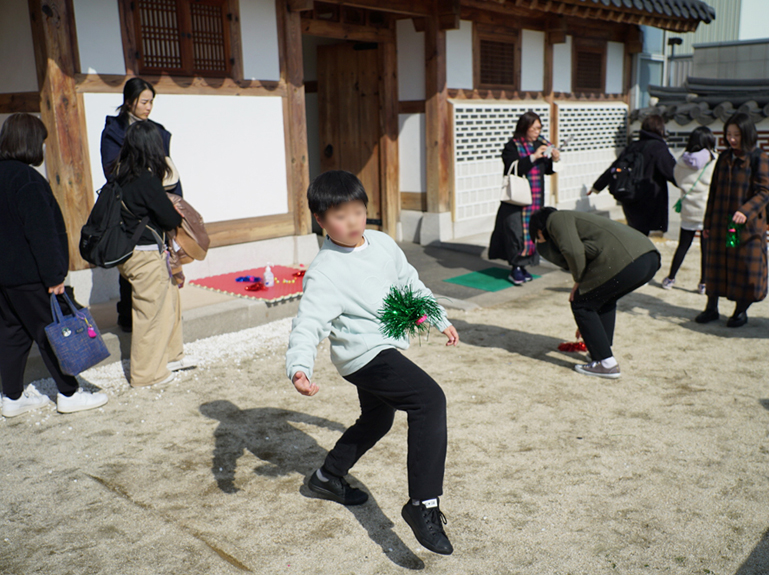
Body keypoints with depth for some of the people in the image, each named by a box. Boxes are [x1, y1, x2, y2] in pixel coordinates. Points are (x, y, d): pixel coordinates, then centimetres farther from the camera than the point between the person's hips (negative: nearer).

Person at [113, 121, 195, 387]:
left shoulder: (120, 174, 4)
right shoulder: (146, 180, -21)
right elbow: (170, 219, -16)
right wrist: (178, 215, 6)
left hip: (127, 252, 9)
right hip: (145, 255, -9)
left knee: (169, 296, 21)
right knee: (150, 312, 4)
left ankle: (170, 355, 33)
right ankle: (147, 373, 17)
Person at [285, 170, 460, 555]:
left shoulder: (382, 244, 4)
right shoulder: (324, 272, -18)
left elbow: (411, 284, 18)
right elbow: (309, 323, -26)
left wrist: (440, 319, 24)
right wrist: (299, 367, -42)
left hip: (385, 349, 9)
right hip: (365, 355, -9)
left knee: (376, 421, 26)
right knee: (430, 400, -26)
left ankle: (328, 477, 47)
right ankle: (423, 504, -24)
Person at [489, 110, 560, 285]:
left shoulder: (540, 144, 9)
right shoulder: (512, 146, -8)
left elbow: (546, 170, 15)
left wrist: (553, 160, -4)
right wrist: (533, 157, -24)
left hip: (536, 198, 6)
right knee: (516, 231, -9)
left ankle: (523, 266, 17)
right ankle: (516, 269, 0)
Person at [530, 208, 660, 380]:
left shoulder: (557, 219, 9)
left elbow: (573, 251, -13)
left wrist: (578, 281, 6)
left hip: (625, 261, -10)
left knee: (580, 304, 8)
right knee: (604, 299, 32)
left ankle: (606, 363, 9)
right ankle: (604, 352, 33)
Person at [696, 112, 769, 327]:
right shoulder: (724, 158, 10)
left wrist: (746, 212, -29)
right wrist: (708, 223, 11)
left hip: (748, 226, -5)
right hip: (720, 224, 5)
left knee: (745, 267, 2)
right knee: (716, 265, 9)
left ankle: (741, 310, 18)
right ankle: (711, 307, 21)